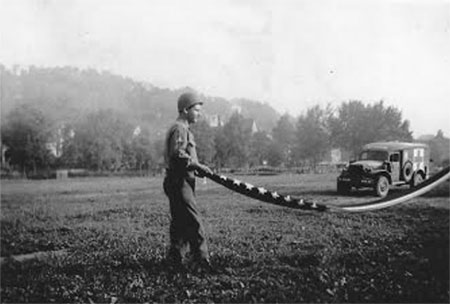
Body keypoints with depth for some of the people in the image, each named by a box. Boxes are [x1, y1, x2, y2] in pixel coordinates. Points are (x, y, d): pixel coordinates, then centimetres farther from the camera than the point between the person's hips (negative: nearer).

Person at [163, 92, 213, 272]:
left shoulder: (183, 129, 22)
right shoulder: (179, 129, -12)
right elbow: (177, 154, -24)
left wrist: (196, 169, 14)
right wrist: (198, 166, -20)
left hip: (181, 182, 11)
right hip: (179, 182, -11)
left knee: (181, 223, 13)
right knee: (194, 224, -11)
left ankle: (175, 261, 19)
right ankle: (201, 263, -9)